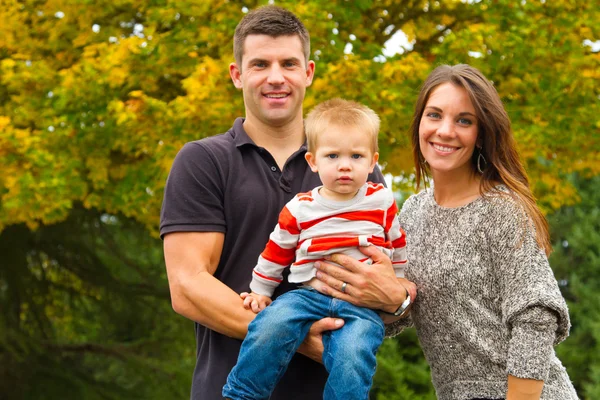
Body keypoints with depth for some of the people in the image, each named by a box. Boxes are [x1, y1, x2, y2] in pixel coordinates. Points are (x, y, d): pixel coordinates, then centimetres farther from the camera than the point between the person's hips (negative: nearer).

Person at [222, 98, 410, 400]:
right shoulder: (299, 210, 4)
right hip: (309, 295, 1)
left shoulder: (382, 202, 6)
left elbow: (398, 247, 19)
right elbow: (276, 253, 15)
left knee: (351, 357, -29)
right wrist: (260, 292, 17)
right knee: (272, 324, -27)